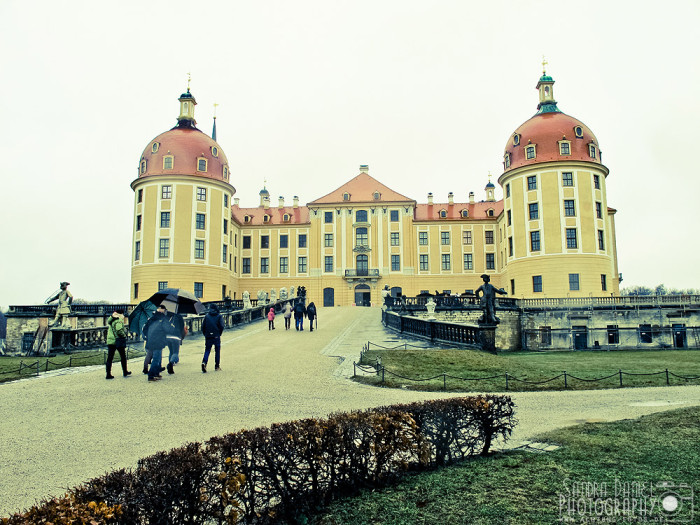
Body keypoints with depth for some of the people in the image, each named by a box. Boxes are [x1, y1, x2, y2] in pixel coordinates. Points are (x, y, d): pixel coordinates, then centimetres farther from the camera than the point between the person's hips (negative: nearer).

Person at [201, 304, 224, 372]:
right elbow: (221, 326, -8)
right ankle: (217, 366, 12)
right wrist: (219, 334, 5)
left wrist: (205, 334, 11)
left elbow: (203, 326, 3)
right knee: (217, 351, 9)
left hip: (208, 336, 2)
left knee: (207, 350, 6)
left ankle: (204, 362, -18)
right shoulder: (219, 316, 0)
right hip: (216, 336, -2)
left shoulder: (206, 316, 7)